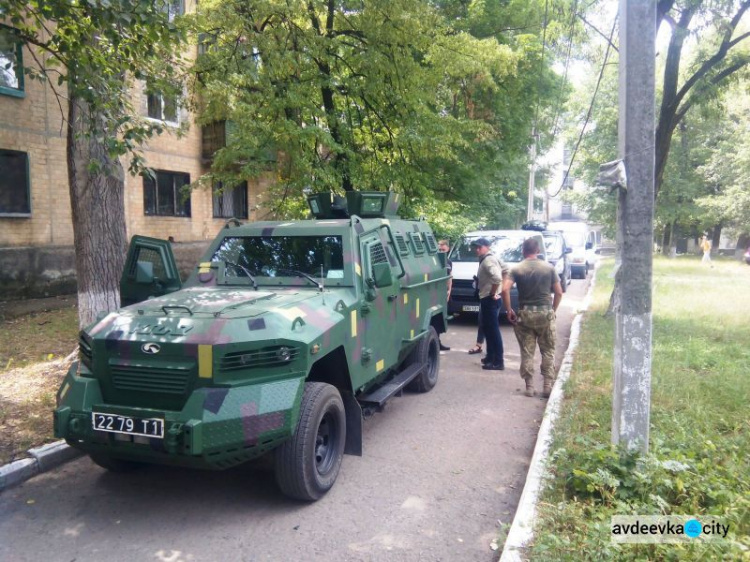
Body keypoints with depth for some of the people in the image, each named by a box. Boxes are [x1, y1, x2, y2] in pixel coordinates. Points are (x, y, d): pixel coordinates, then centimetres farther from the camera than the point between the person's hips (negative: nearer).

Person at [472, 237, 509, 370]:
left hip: (489, 299, -11)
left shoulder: (488, 260, -18)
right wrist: (497, 289, 16)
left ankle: (498, 362, -4)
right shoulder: (492, 257, 14)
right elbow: (505, 269, 22)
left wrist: (493, 293, -20)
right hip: (487, 298, 11)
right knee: (488, 328, 17)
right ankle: (491, 357, 27)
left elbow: (497, 278, -33)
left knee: (493, 330, -8)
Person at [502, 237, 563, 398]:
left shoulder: (517, 269, -2)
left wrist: (509, 311, -5)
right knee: (548, 351, 11)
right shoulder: (549, 268, 1)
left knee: (527, 351, 8)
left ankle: (529, 386, 11)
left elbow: (505, 289, -14)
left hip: (525, 314, 0)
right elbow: (559, 292, 0)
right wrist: (553, 310, 11)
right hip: (545, 312, 0)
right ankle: (548, 385, 9)